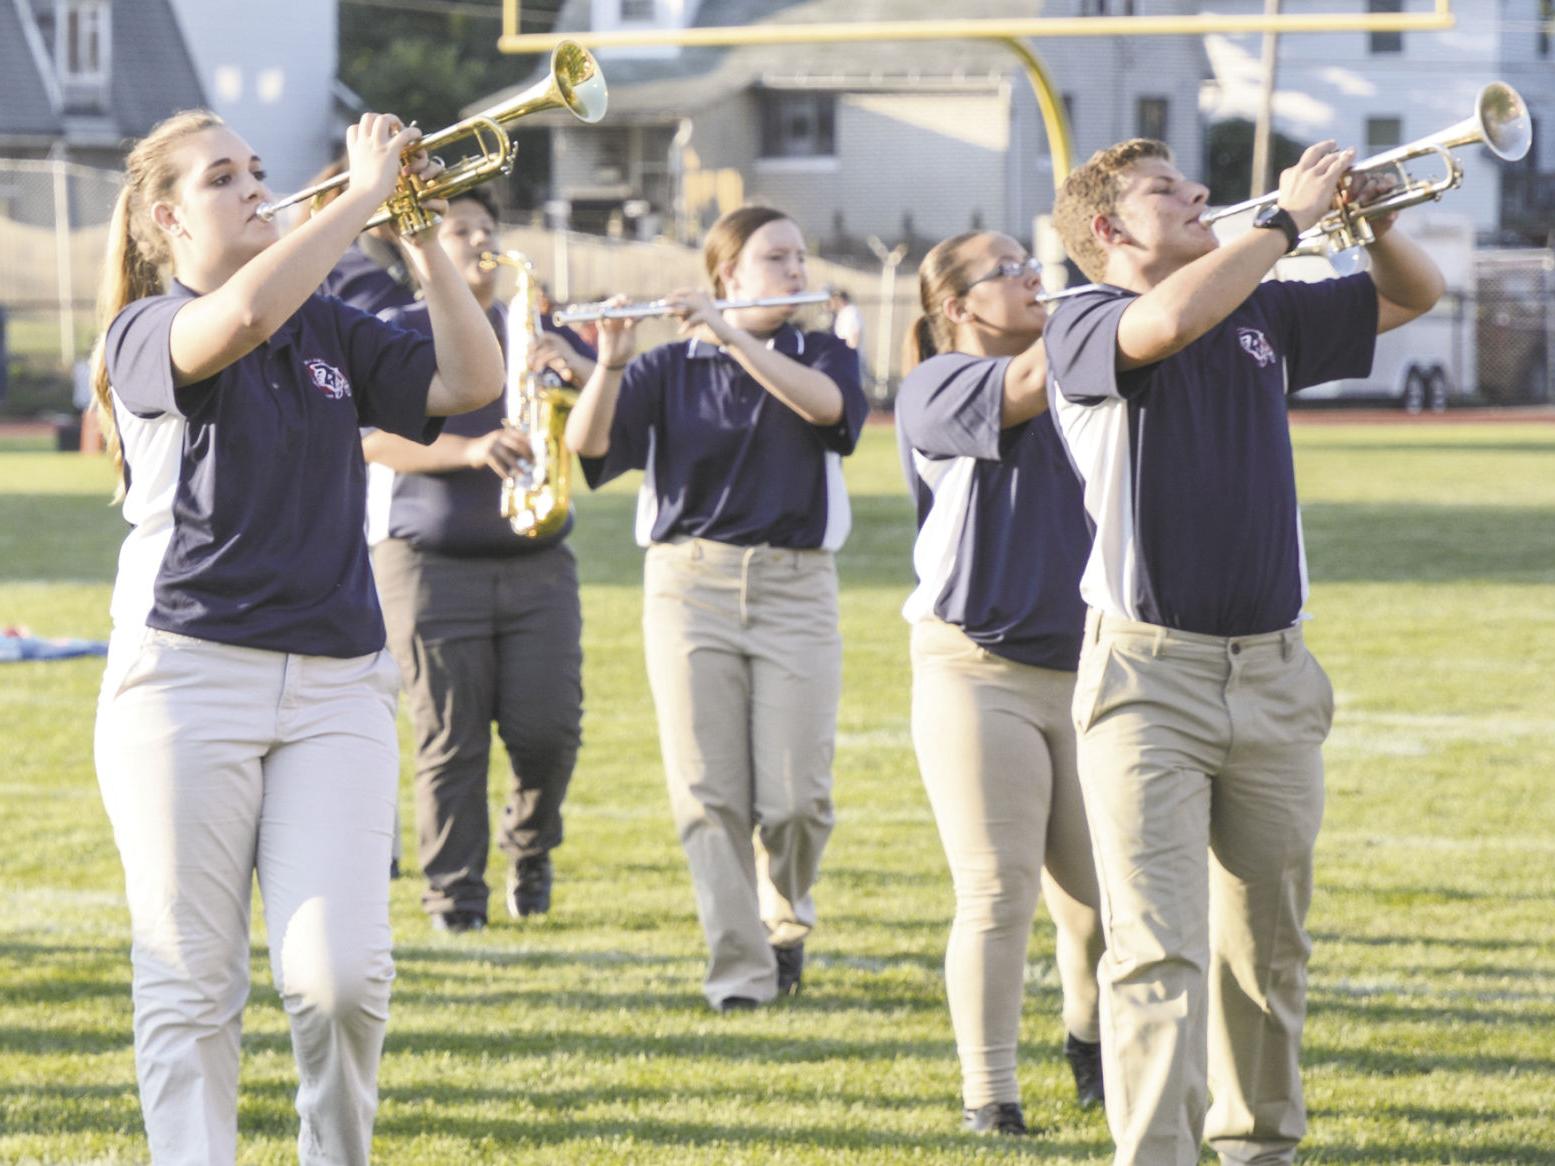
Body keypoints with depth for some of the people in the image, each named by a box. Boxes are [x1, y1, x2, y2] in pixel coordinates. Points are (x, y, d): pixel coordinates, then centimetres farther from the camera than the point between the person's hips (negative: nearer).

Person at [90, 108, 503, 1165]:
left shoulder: (330, 332, 15)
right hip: (189, 672, -3)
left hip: (335, 680, 3)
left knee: (343, 974, -7)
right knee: (192, 982, -1)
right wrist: (364, 193, -16)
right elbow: (239, 319, -22)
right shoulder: (149, 332, 0)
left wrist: (422, 238, -1)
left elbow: (471, 382, 5)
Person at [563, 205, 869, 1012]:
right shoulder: (668, 370, 8)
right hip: (690, 582, 0)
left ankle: (785, 918, 23)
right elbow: (585, 442, -7)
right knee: (710, 796, -7)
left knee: (795, 797, -6)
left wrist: (729, 335, -23)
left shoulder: (821, 356, 10)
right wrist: (609, 364, -25)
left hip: (795, 588, 0)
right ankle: (739, 969, -1)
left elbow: (826, 402, -15)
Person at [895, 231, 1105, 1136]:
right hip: (980, 670, -5)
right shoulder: (936, 388, -3)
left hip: (1088, 668, 5)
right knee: (998, 893, -7)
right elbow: (1028, 385, -20)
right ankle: (988, 1094, 1)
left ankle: (1092, 1039, 32)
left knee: (1102, 895, 5)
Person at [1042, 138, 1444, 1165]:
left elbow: (1415, 296, 22)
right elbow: (1171, 320, -27)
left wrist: (1372, 218, 1)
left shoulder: (1265, 314, 14)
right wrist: (1288, 217, -17)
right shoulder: (1086, 325, -4)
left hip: (1273, 672, 6)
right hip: (1149, 668, -6)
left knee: (1268, 944, 14)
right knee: (1158, 947, -12)